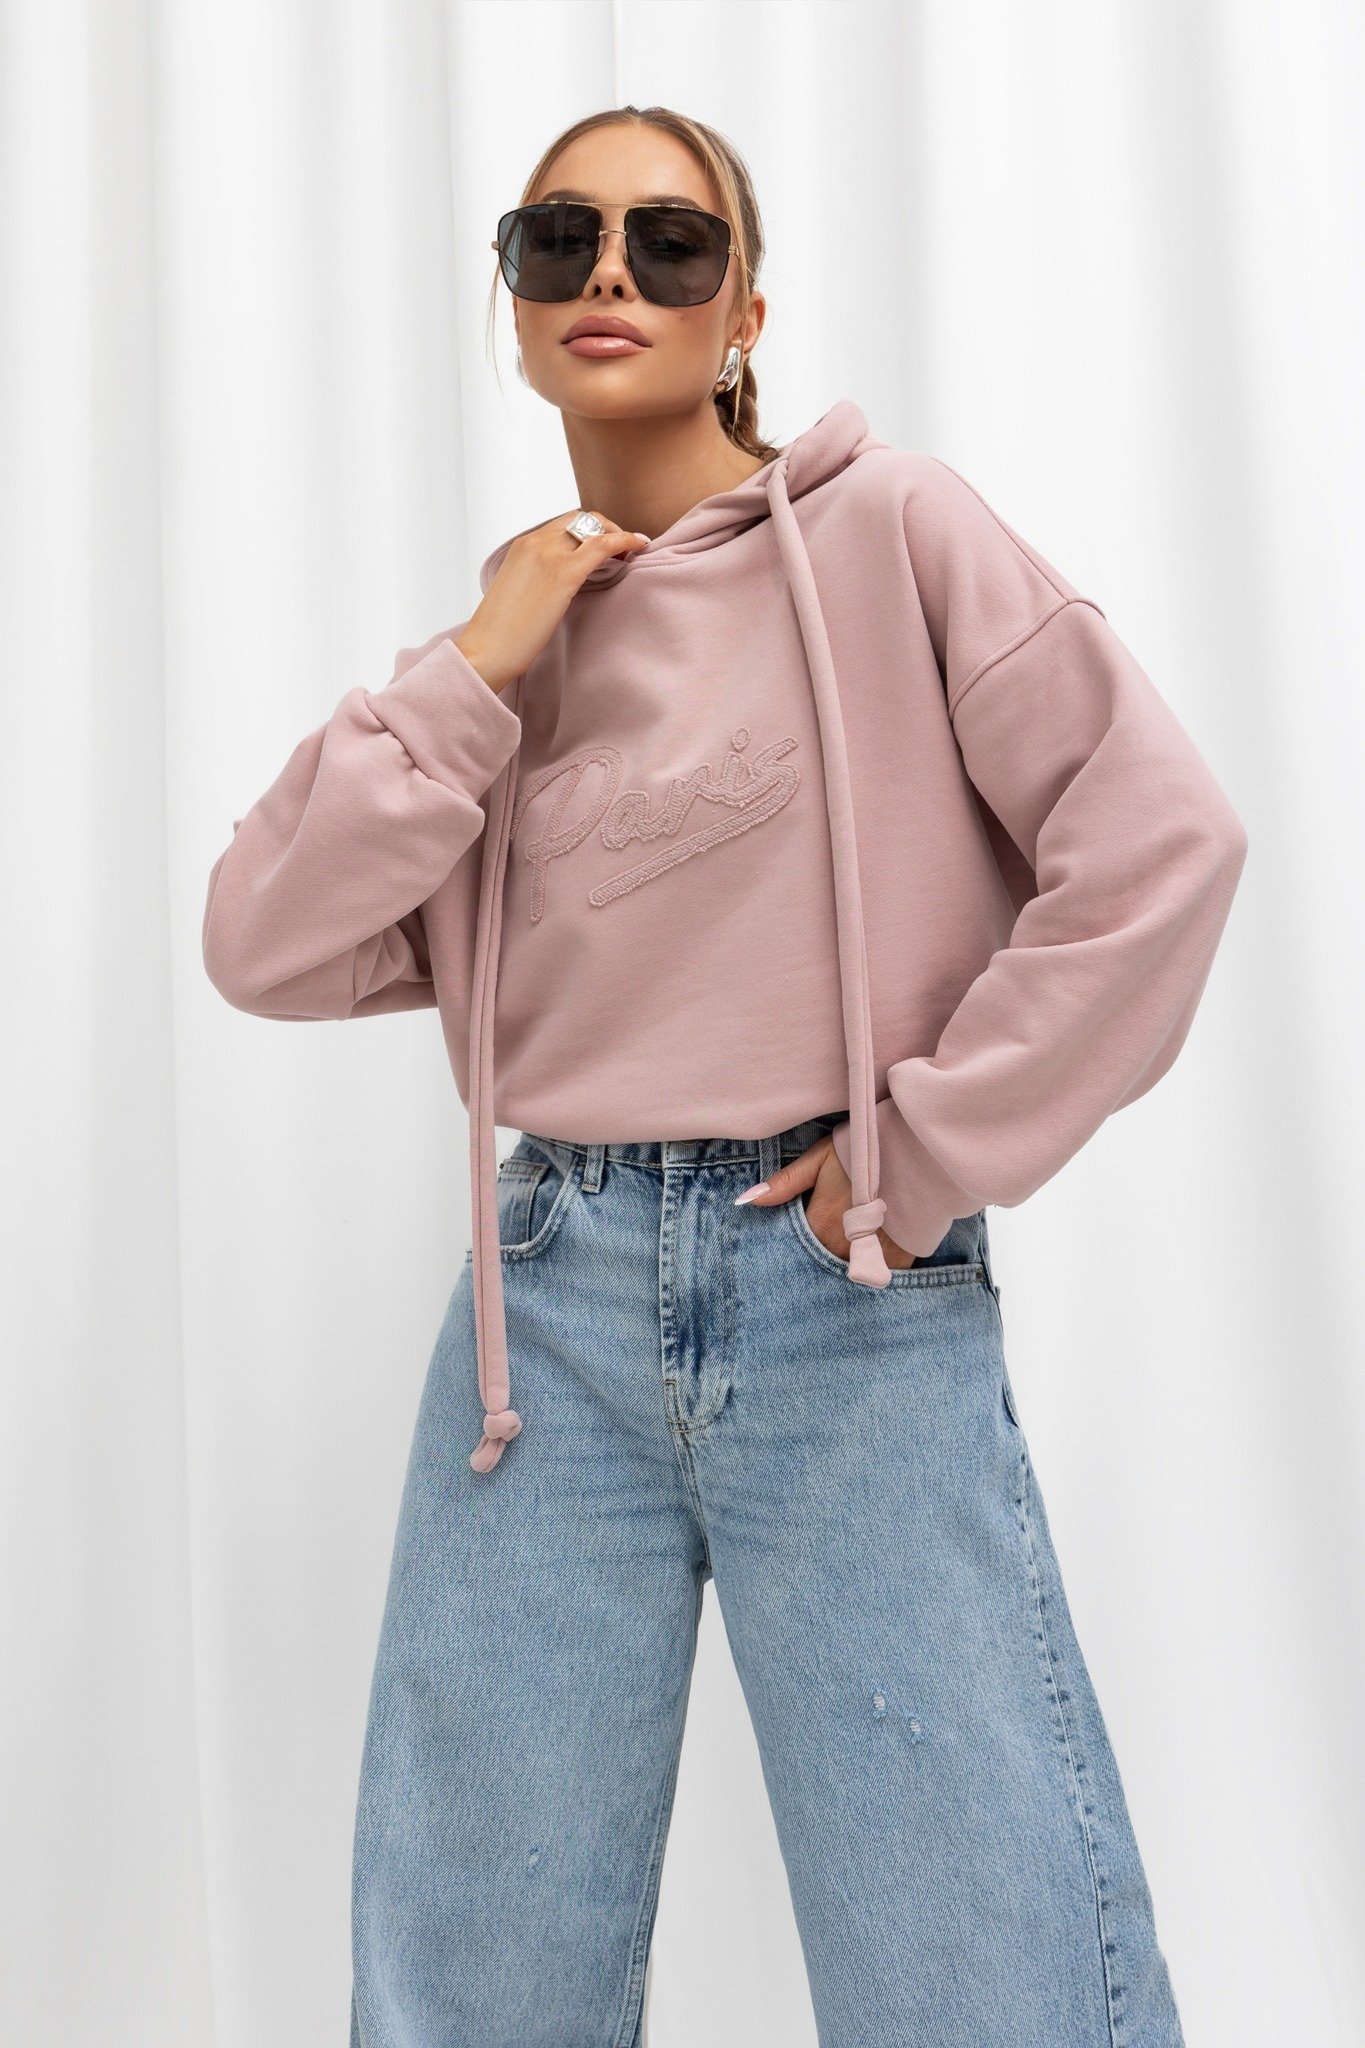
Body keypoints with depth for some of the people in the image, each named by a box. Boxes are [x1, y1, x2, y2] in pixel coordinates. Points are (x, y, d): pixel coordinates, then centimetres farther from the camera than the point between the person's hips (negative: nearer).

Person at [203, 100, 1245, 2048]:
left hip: (855, 1302, -3)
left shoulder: (888, 531, 0)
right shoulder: (500, 647, 12)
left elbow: (1159, 836, -8)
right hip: (550, 1301, 4)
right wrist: (475, 670, -4)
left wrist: (930, 1152, -8)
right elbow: (266, 944, 3)